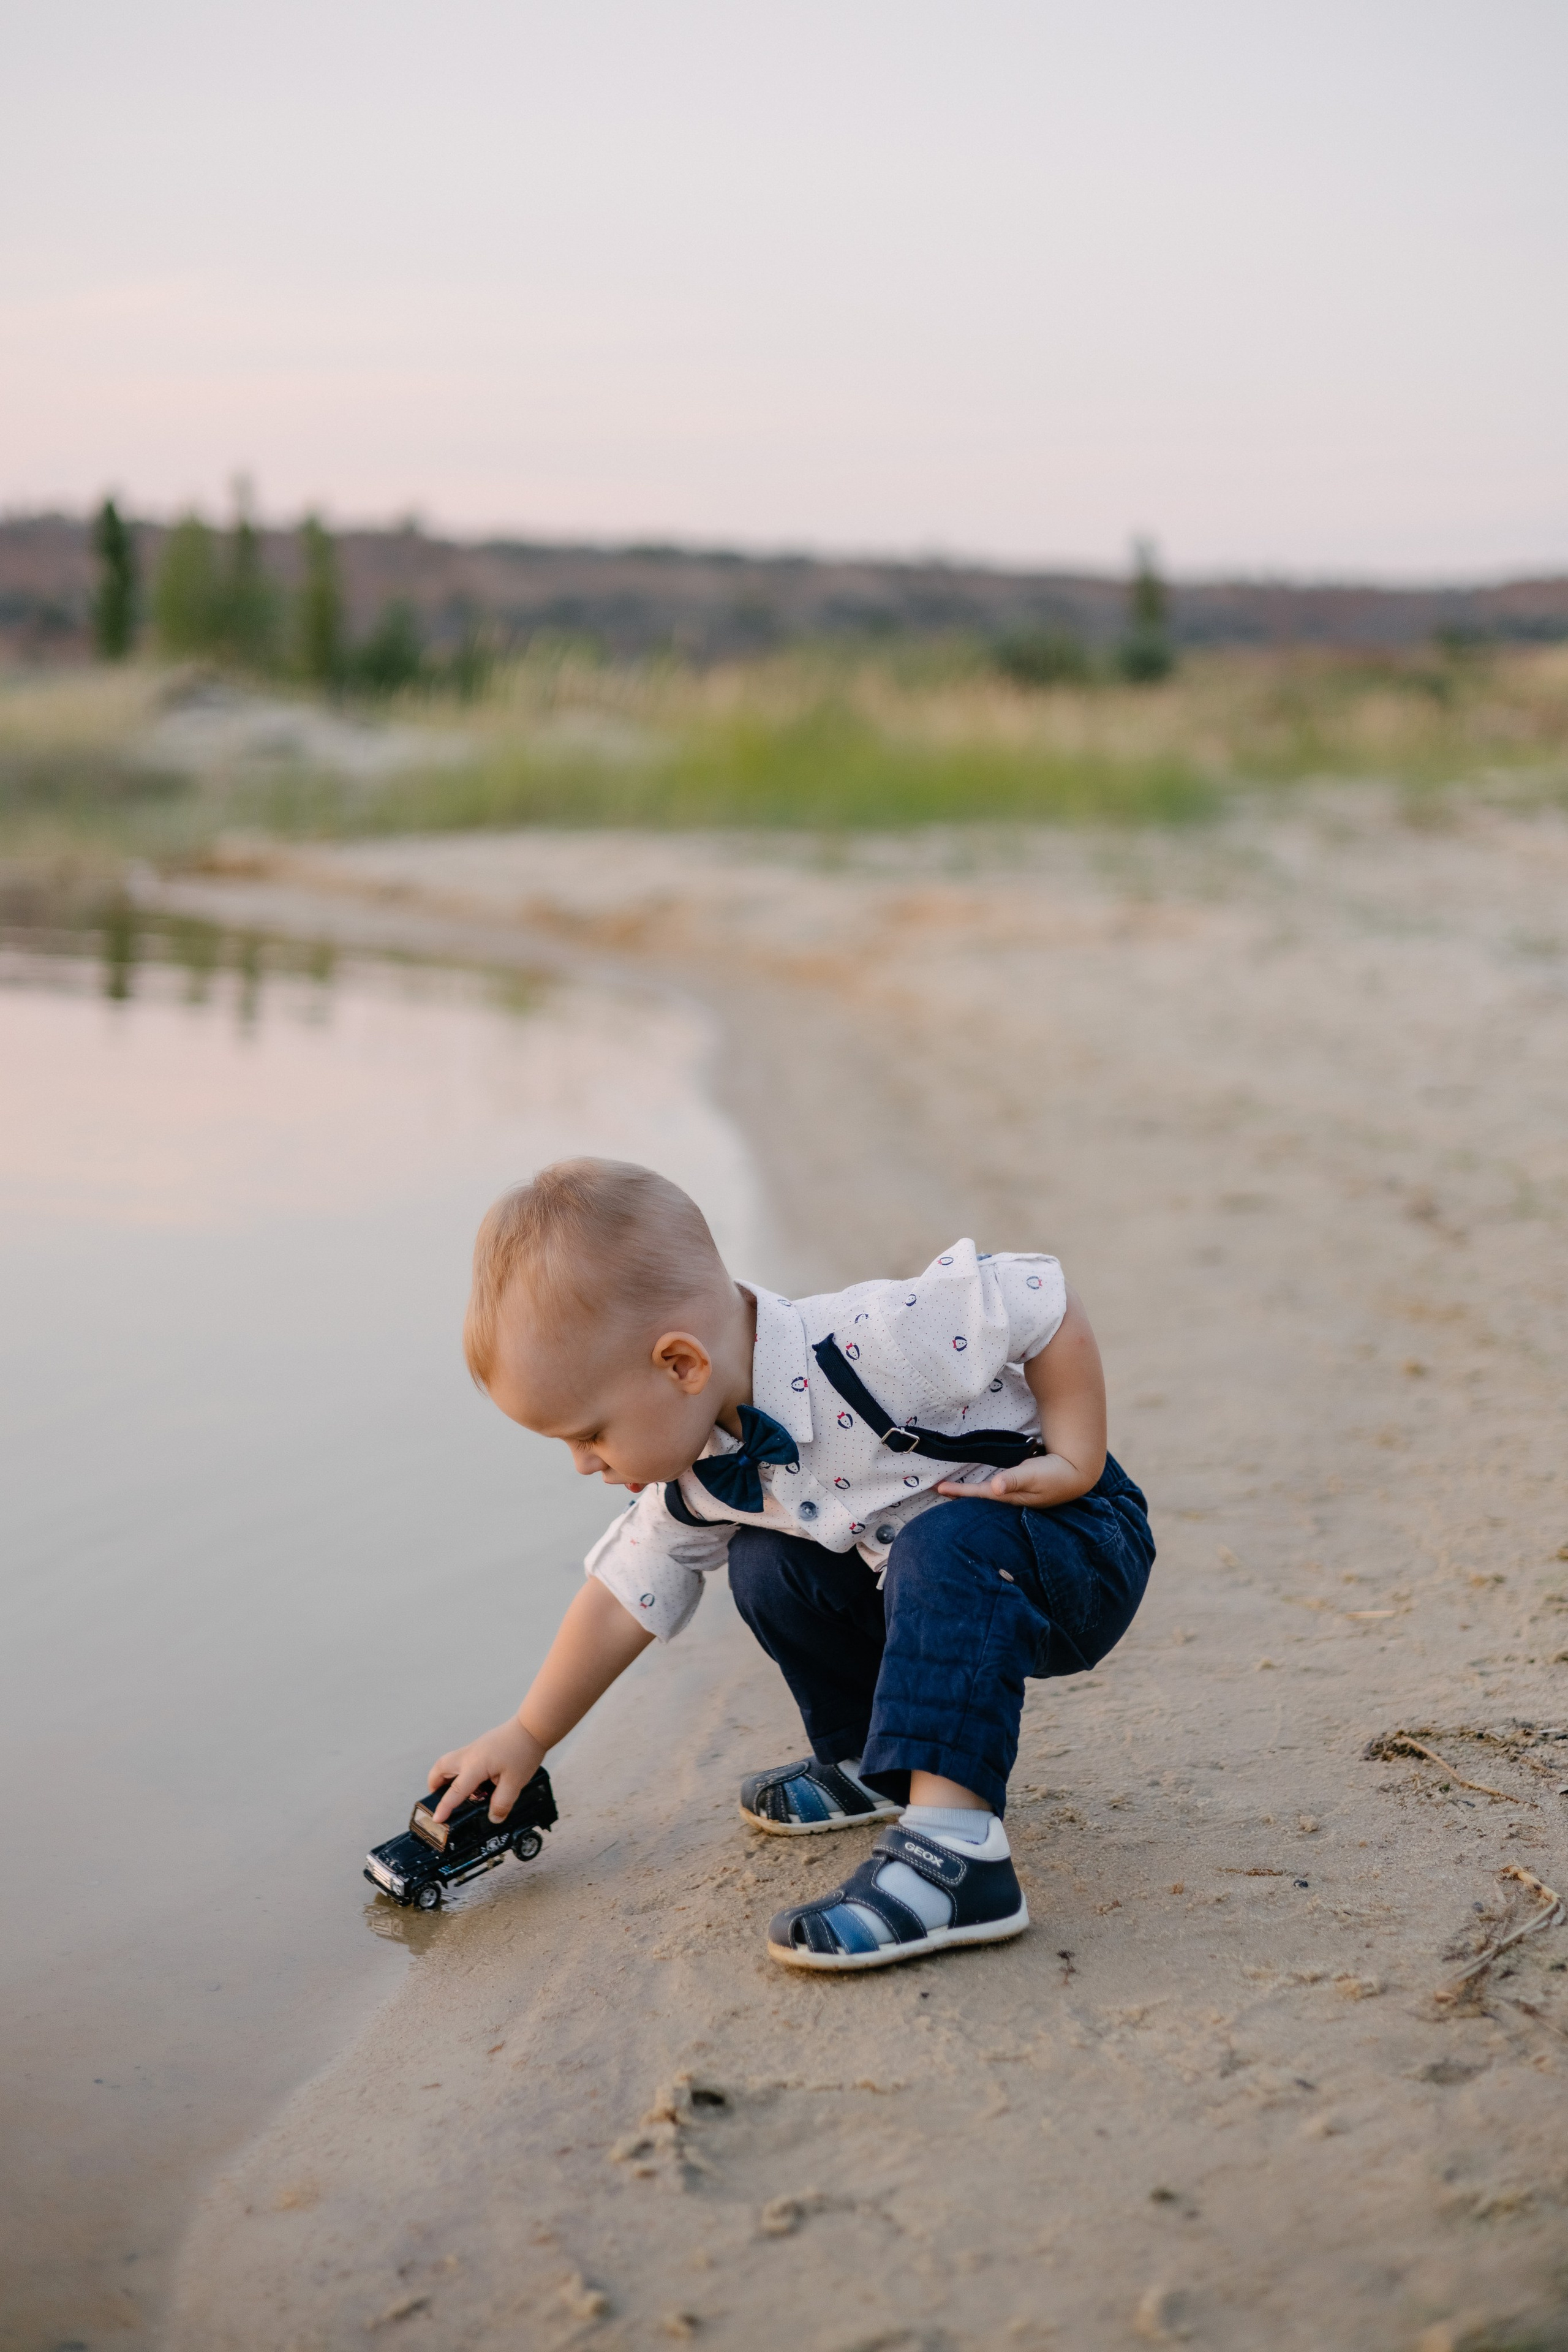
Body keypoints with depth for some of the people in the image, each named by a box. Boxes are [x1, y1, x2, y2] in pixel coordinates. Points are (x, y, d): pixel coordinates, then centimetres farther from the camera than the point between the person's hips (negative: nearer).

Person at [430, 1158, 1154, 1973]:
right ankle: (869, 1760, 18)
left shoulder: (874, 1344, -34)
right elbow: (629, 1590, 4)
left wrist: (1075, 1463, -26)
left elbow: (1041, 1301, -26)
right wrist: (525, 1739, 9)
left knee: (945, 1549, -35)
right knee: (766, 1563, -1)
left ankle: (953, 1844, -43)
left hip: (1077, 1549, -8)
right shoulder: (693, 1473, -8)